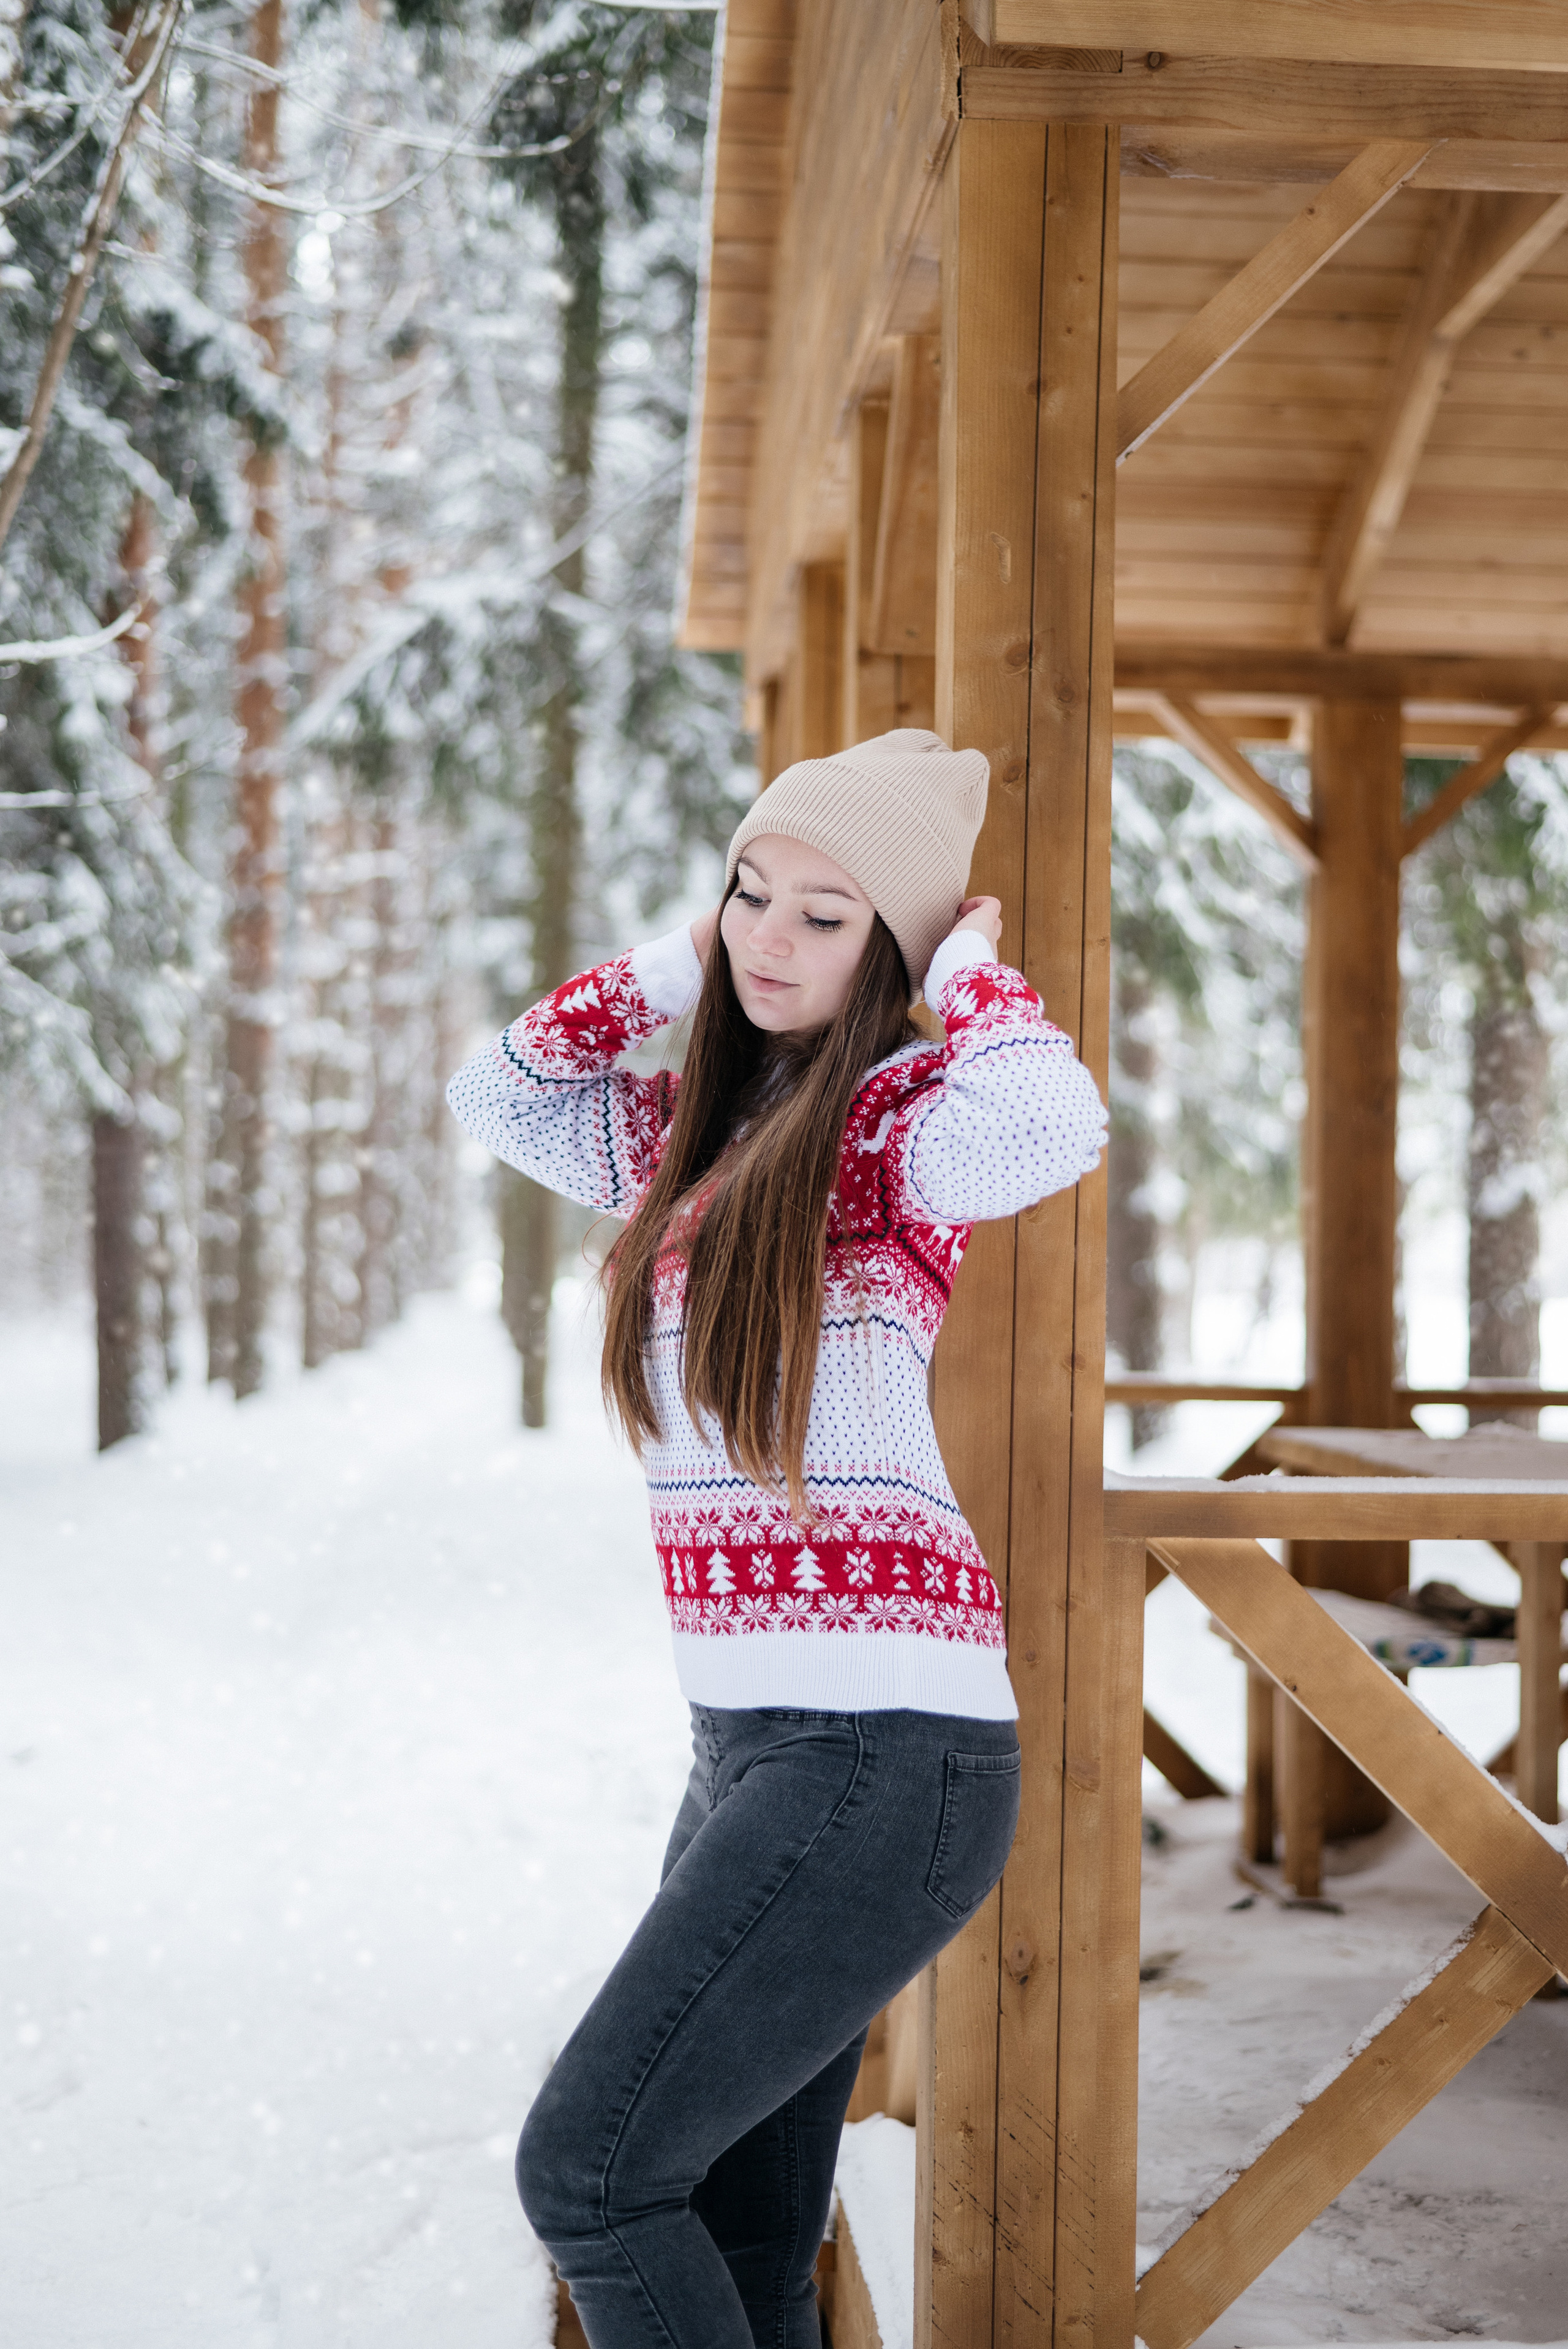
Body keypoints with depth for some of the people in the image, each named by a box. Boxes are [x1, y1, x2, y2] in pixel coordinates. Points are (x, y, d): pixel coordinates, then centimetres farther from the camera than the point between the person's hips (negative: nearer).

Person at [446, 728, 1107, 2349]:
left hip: (878, 1746, -8)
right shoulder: (707, 1136, 15)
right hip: (756, 1739, 8)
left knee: (588, 2169, -6)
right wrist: (681, 967, 13)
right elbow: (496, 1093, 22)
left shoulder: (898, 1113, -8)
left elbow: (1055, 1132, -29)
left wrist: (969, 964, -10)